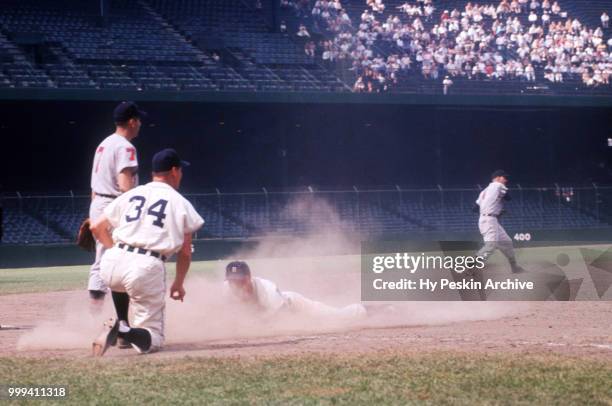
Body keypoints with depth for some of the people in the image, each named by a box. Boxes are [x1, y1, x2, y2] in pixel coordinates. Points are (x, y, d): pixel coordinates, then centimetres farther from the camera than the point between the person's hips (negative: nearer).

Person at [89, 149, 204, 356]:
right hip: (147, 269, -4)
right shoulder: (181, 203, 11)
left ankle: (121, 323, 27)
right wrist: (178, 284, 24)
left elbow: (97, 227, 19)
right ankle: (123, 331, -27)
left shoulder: (130, 195, 19)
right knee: (153, 339, 4)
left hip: (111, 263, 4)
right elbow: (185, 252, 11)